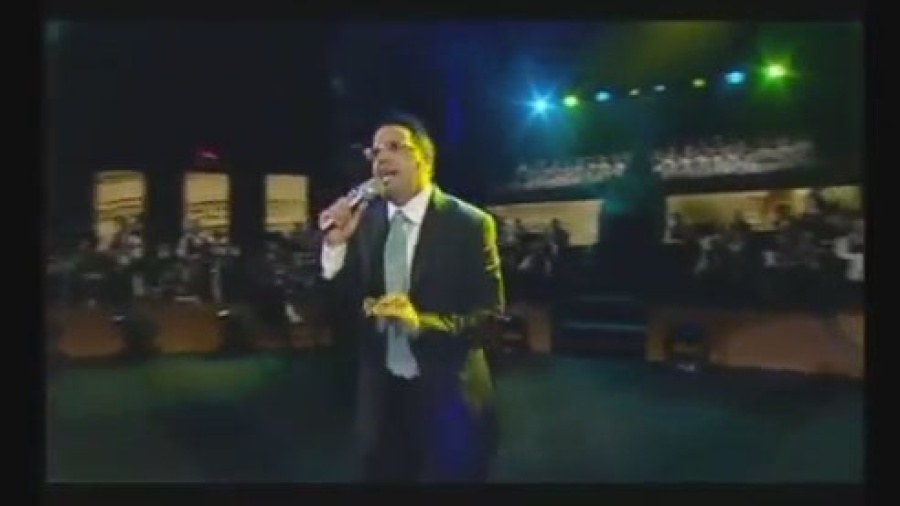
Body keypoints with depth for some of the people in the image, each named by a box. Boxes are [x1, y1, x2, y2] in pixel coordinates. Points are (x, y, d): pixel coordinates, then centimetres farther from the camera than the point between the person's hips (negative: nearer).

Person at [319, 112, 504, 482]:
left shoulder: (470, 224, -9)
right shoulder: (363, 222, 1)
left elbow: (490, 314, -12)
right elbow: (345, 308, 1)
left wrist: (422, 321, -27)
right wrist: (336, 245, -15)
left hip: (447, 397, -3)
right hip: (382, 395, 3)